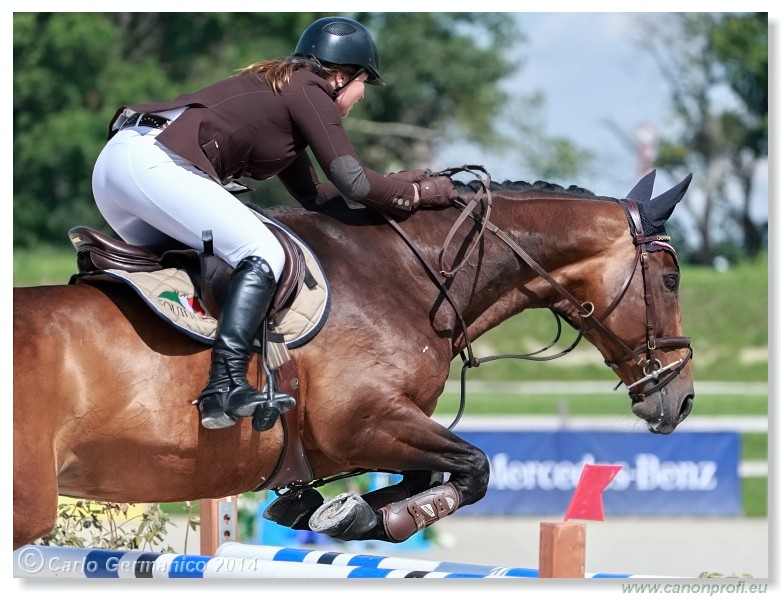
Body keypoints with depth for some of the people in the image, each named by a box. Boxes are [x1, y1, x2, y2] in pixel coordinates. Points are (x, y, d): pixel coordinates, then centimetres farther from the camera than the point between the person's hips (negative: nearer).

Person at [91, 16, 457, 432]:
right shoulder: (310, 93, 3)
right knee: (262, 255, -15)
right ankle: (226, 386, -29)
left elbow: (313, 195, 32)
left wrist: (399, 183, 29)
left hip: (113, 163, 10)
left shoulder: (278, 91, 30)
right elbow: (353, 183, -3)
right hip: (155, 164, -10)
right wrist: (420, 192, 11)